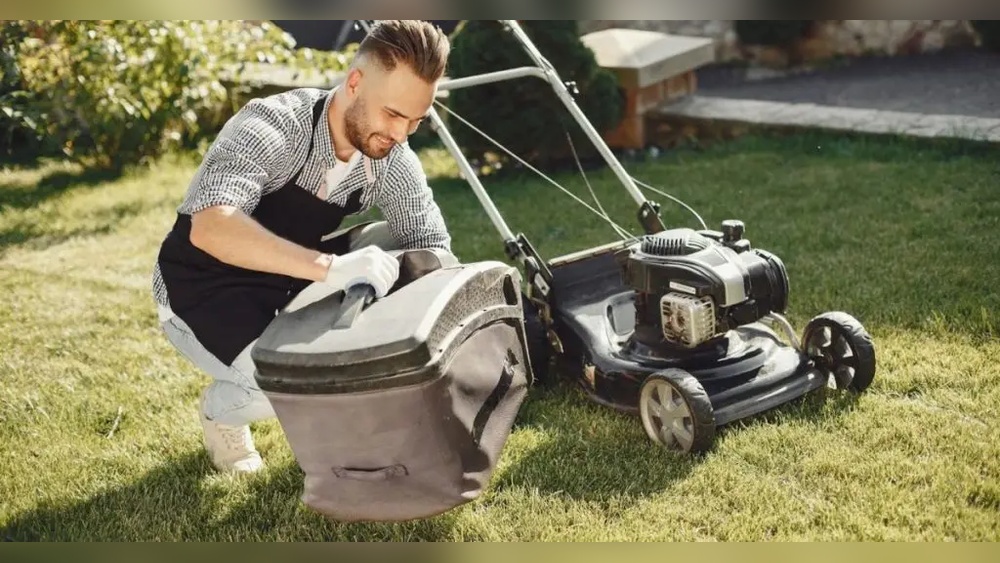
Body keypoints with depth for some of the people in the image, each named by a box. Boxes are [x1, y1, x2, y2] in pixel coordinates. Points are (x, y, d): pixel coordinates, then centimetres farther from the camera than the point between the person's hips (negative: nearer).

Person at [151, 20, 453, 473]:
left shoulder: (392, 161, -12)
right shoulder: (273, 125, -31)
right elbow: (210, 229, -46)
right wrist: (329, 267, -57)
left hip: (289, 285, 6)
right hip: (202, 292, -6)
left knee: (395, 244, -12)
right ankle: (221, 409, 7)